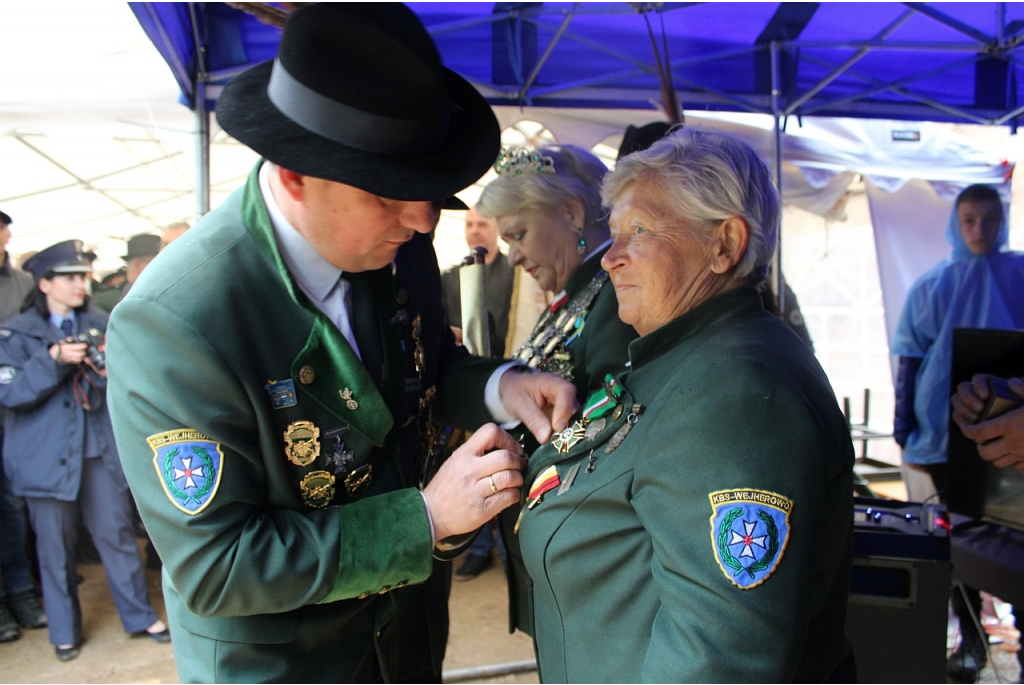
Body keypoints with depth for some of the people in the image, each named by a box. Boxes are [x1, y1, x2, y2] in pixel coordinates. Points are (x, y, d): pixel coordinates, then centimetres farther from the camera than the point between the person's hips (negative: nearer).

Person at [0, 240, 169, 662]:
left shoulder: (100, 325, 8)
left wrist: (108, 365, -15)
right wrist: (54, 360, -19)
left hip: (100, 449, 2)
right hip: (46, 455, -2)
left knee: (117, 532, 5)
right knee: (55, 544, 8)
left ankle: (140, 616, 18)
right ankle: (64, 630, 25)